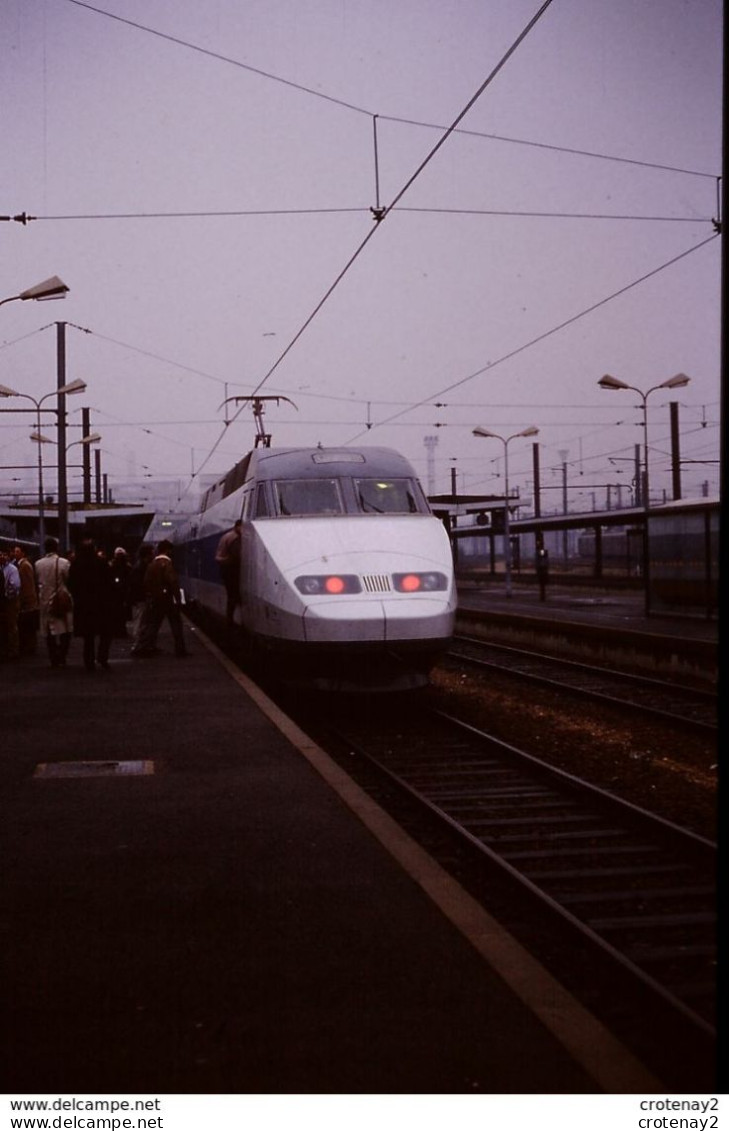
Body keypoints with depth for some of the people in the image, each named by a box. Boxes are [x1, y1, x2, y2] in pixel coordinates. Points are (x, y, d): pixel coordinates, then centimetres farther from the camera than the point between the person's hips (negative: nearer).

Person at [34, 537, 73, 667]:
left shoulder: (38, 564, 0)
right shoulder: (64, 563, -10)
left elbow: (37, 583, 6)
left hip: (45, 601, 3)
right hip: (62, 601, -3)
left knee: (49, 633, 9)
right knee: (65, 632, 3)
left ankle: (53, 660, 9)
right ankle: (62, 658, -5)